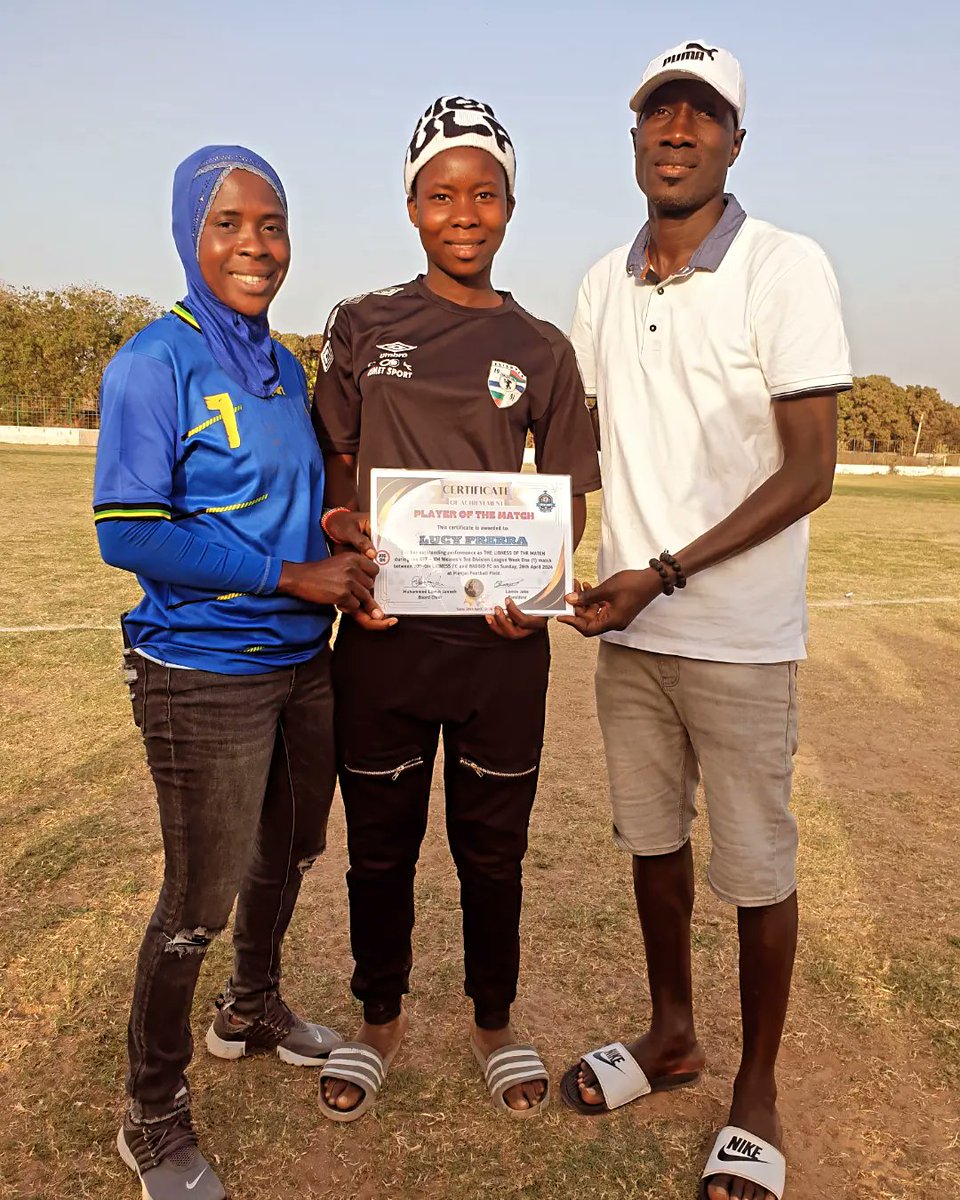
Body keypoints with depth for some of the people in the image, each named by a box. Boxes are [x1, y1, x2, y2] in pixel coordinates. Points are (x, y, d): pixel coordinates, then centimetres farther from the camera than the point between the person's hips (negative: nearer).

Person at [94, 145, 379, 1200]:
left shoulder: (284, 367, 10)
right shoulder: (153, 362, -12)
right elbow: (127, 533, -19)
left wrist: (347, 565, 0)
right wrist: (295, 576, -19)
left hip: (301, 658, 7)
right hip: (203, 674, -7)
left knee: (287, 853, 21)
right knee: (199, 896, 4)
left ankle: (252, 1010, 49)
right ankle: (153, 1114, 29)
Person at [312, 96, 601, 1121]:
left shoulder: (541, 350, 6)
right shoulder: (363, 328, 6)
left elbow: (568, 499, 7)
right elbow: (335, 470, 8)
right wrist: (343, 545, -13)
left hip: (501, 637, 0)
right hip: (382, 629, 0)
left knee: (492, 846, 13)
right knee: (380, 843, 13)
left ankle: (493, 1023, 38)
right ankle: (380, 1020, 38)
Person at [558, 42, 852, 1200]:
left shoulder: (786, 269, -8)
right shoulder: (603, 284, 8)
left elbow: (809, 471, -13)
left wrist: (665, 574, -18)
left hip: (738, 636, -5)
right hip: (626, 625, 5)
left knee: (756, 866, 7)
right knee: (652, 840, 17)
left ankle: (756, 1092, 28)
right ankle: (671, 1034, 39)